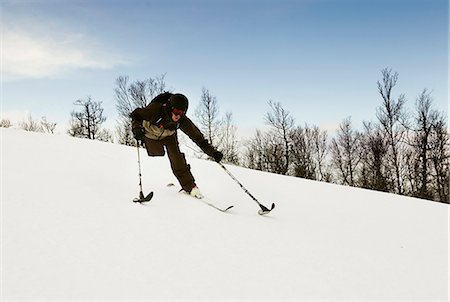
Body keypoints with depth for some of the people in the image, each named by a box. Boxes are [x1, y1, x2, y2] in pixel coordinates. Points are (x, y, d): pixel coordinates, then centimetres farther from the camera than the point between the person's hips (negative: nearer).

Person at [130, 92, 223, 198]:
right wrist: (136, 128, -42)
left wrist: (212, 152, -30)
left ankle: (189, 186, -3)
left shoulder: (182, 120, -31)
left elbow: (197, 136, -26)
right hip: (151, 134, 0)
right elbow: (136, 115, -22)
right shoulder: (156, 109, -38)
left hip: (169, 135, 1)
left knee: (177, 159, -13)